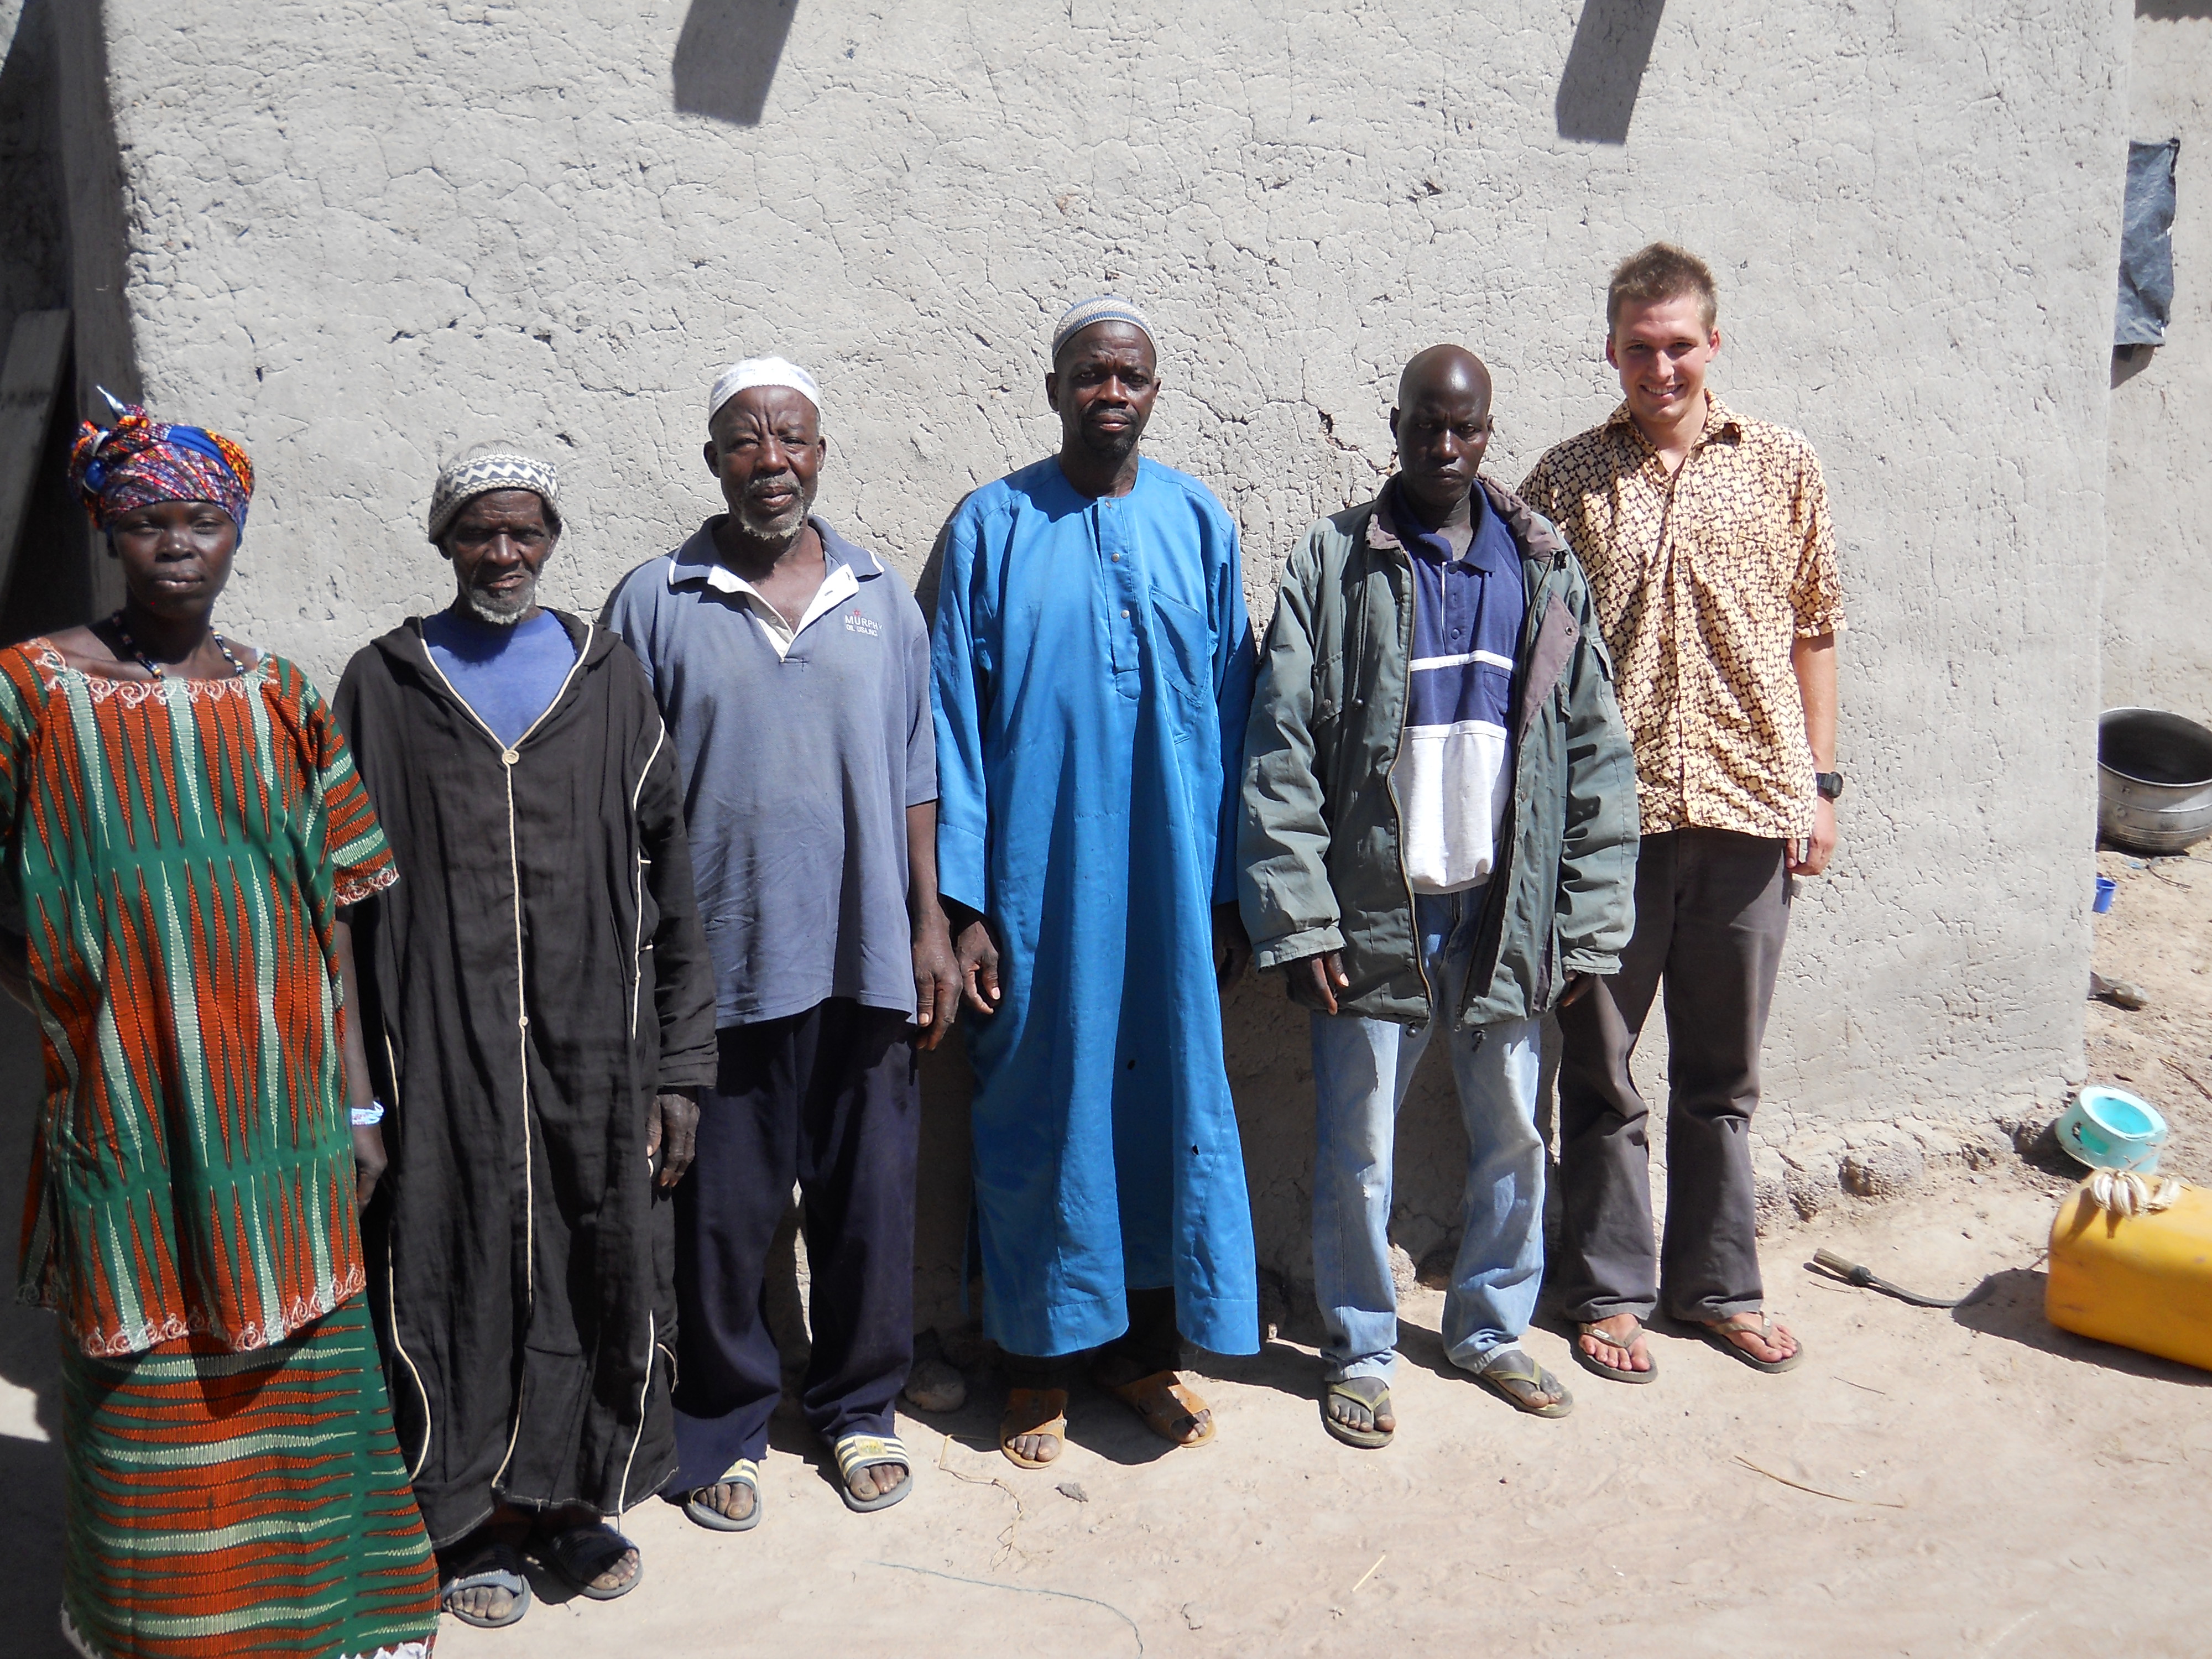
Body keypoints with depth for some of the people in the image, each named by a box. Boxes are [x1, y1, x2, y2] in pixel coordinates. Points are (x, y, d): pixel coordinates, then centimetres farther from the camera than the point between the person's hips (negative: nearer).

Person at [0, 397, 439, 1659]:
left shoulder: (283, 700, 6)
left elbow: (330, 919, 6)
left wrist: (358, 1103, 5)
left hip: (283, 1123, 3)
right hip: (128, 1122, -2)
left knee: (295, 1374, 11)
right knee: (152, 1398, 7)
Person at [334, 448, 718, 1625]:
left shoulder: (609, 676, 7)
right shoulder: (382, 685, 4)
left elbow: (668, 884, 6)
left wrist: (678, 1065, 1)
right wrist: (355, 1084, -2)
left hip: (596, 1046, 1)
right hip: (440, 1053, -1)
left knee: (598, 1273, 7)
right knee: (459, 1276, 6)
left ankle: (570, 1496, 28)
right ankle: (473, 1518, 26)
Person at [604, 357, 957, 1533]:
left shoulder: (880, 597, 8)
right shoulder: (653, 603, 0)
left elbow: (911, 776, 10)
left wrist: (929, 926, 6)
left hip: (866, 960, 2)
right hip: (718, 966, -2)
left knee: (868, 1202, 12)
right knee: (719, 1217, 8)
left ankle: (858, 1407, 33)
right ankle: (722, 1427, 28)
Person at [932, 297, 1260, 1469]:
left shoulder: (1197, 521, 5)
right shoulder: (991, 526, -1)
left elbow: (1229, 713, 7)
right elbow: (955, 720, -3)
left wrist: (1226, 889, 3)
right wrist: (963, 902, -8)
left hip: (1170, 877, 2)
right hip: (1037, 880, -2)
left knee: (1169, 1098, 9)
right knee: (1041, 1107, 6)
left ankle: (1142, 1345, 27)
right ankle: (1041, 1360, 23)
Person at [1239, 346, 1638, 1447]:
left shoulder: (1547, 567, 7)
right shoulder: (1334, 562, -1)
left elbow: (1597, 755, 7)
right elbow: (1279, 755, -6)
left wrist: (1589, 924, 2)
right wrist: (1299, 922, -12)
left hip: (1506, 911, 3)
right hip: (1375, 912, -2)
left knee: (1513, 1138, 13)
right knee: (1357, 1149, 5)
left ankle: (1491, 1330, 33)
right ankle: (1360, 1350, 24)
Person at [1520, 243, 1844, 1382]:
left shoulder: (1782, 467, 6)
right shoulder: (1567, 479, 1)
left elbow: (1813, 634, 10)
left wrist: (1819, 785, 5)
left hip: (1747, 807, 2)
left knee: (1722, 1072, 13)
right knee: (1601, 1067, 8)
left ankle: (1718, 1283, 28)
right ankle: (1609, 1290, 23)